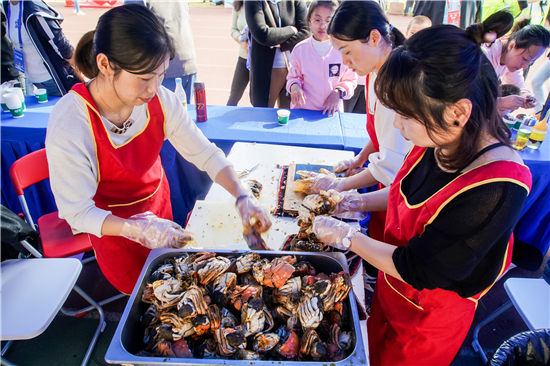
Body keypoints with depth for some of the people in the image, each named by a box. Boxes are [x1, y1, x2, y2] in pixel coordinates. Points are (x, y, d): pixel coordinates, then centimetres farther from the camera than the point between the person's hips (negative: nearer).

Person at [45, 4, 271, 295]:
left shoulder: (160, 100, -23)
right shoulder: (67, 126, -35)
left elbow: (205, 153, -16)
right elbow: (77, 212, -26)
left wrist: (243, 196, -29)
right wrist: (138, 229, -42)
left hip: (158, 204, 5)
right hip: (113, 224, -4)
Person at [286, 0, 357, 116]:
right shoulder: (300, 49, 0)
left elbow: (350, 80, 6)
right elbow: (293, 76, 10)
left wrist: (338, 92, -12)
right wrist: (294, 86, -13)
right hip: (303, 109, 0)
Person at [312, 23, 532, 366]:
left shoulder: (496, 190, -36)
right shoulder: (439, 140, -15)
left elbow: (415, 269, -29)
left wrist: (345, 235, -20)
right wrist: (355, 201, -4)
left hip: (427, 321, -6)